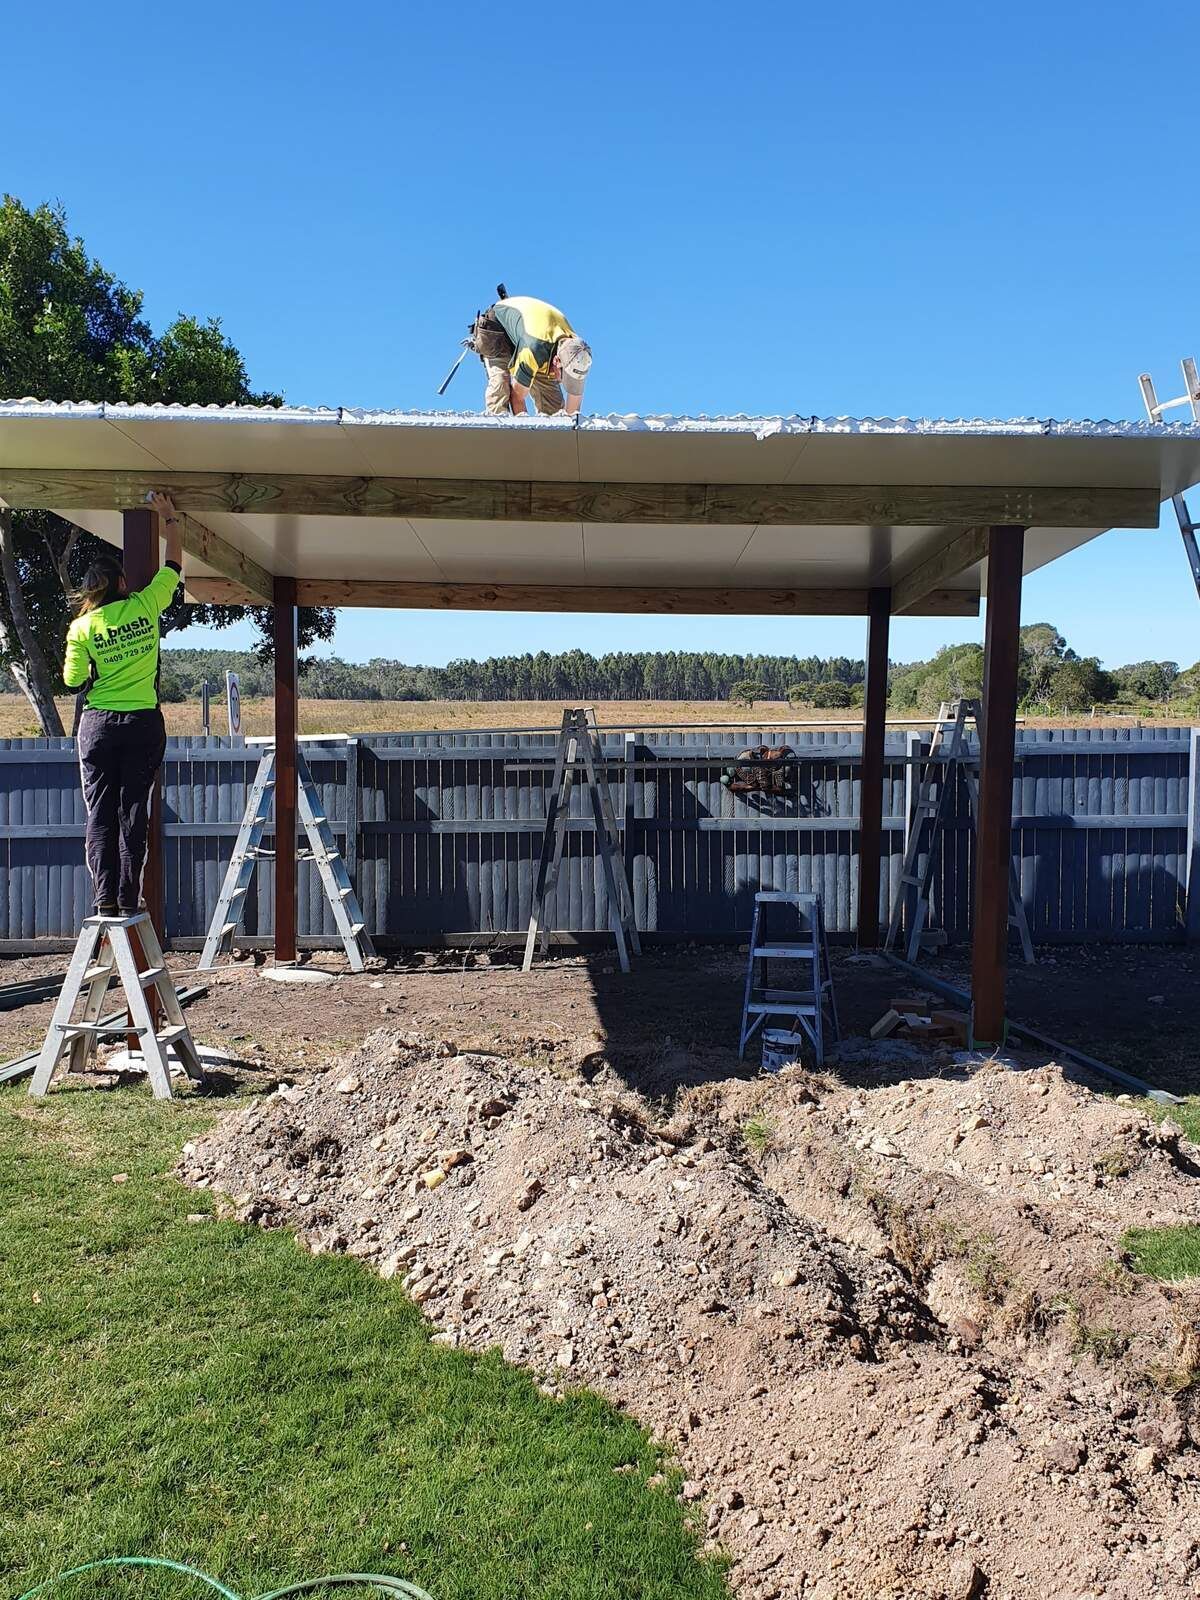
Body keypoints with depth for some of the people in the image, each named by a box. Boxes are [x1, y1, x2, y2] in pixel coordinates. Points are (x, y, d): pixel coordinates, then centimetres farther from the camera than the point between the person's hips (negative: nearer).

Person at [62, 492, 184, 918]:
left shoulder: (81, 627, -3)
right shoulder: (145, 606, -2)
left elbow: (73, 681, 0)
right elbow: (174, 565, 13)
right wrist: (170, 519, 24)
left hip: (98, 725, 0)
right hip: (144, 723, 1)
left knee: (100, 813, 4)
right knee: (133, 811, 3)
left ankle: (106, 898, 0)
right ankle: (128, 898, 2)